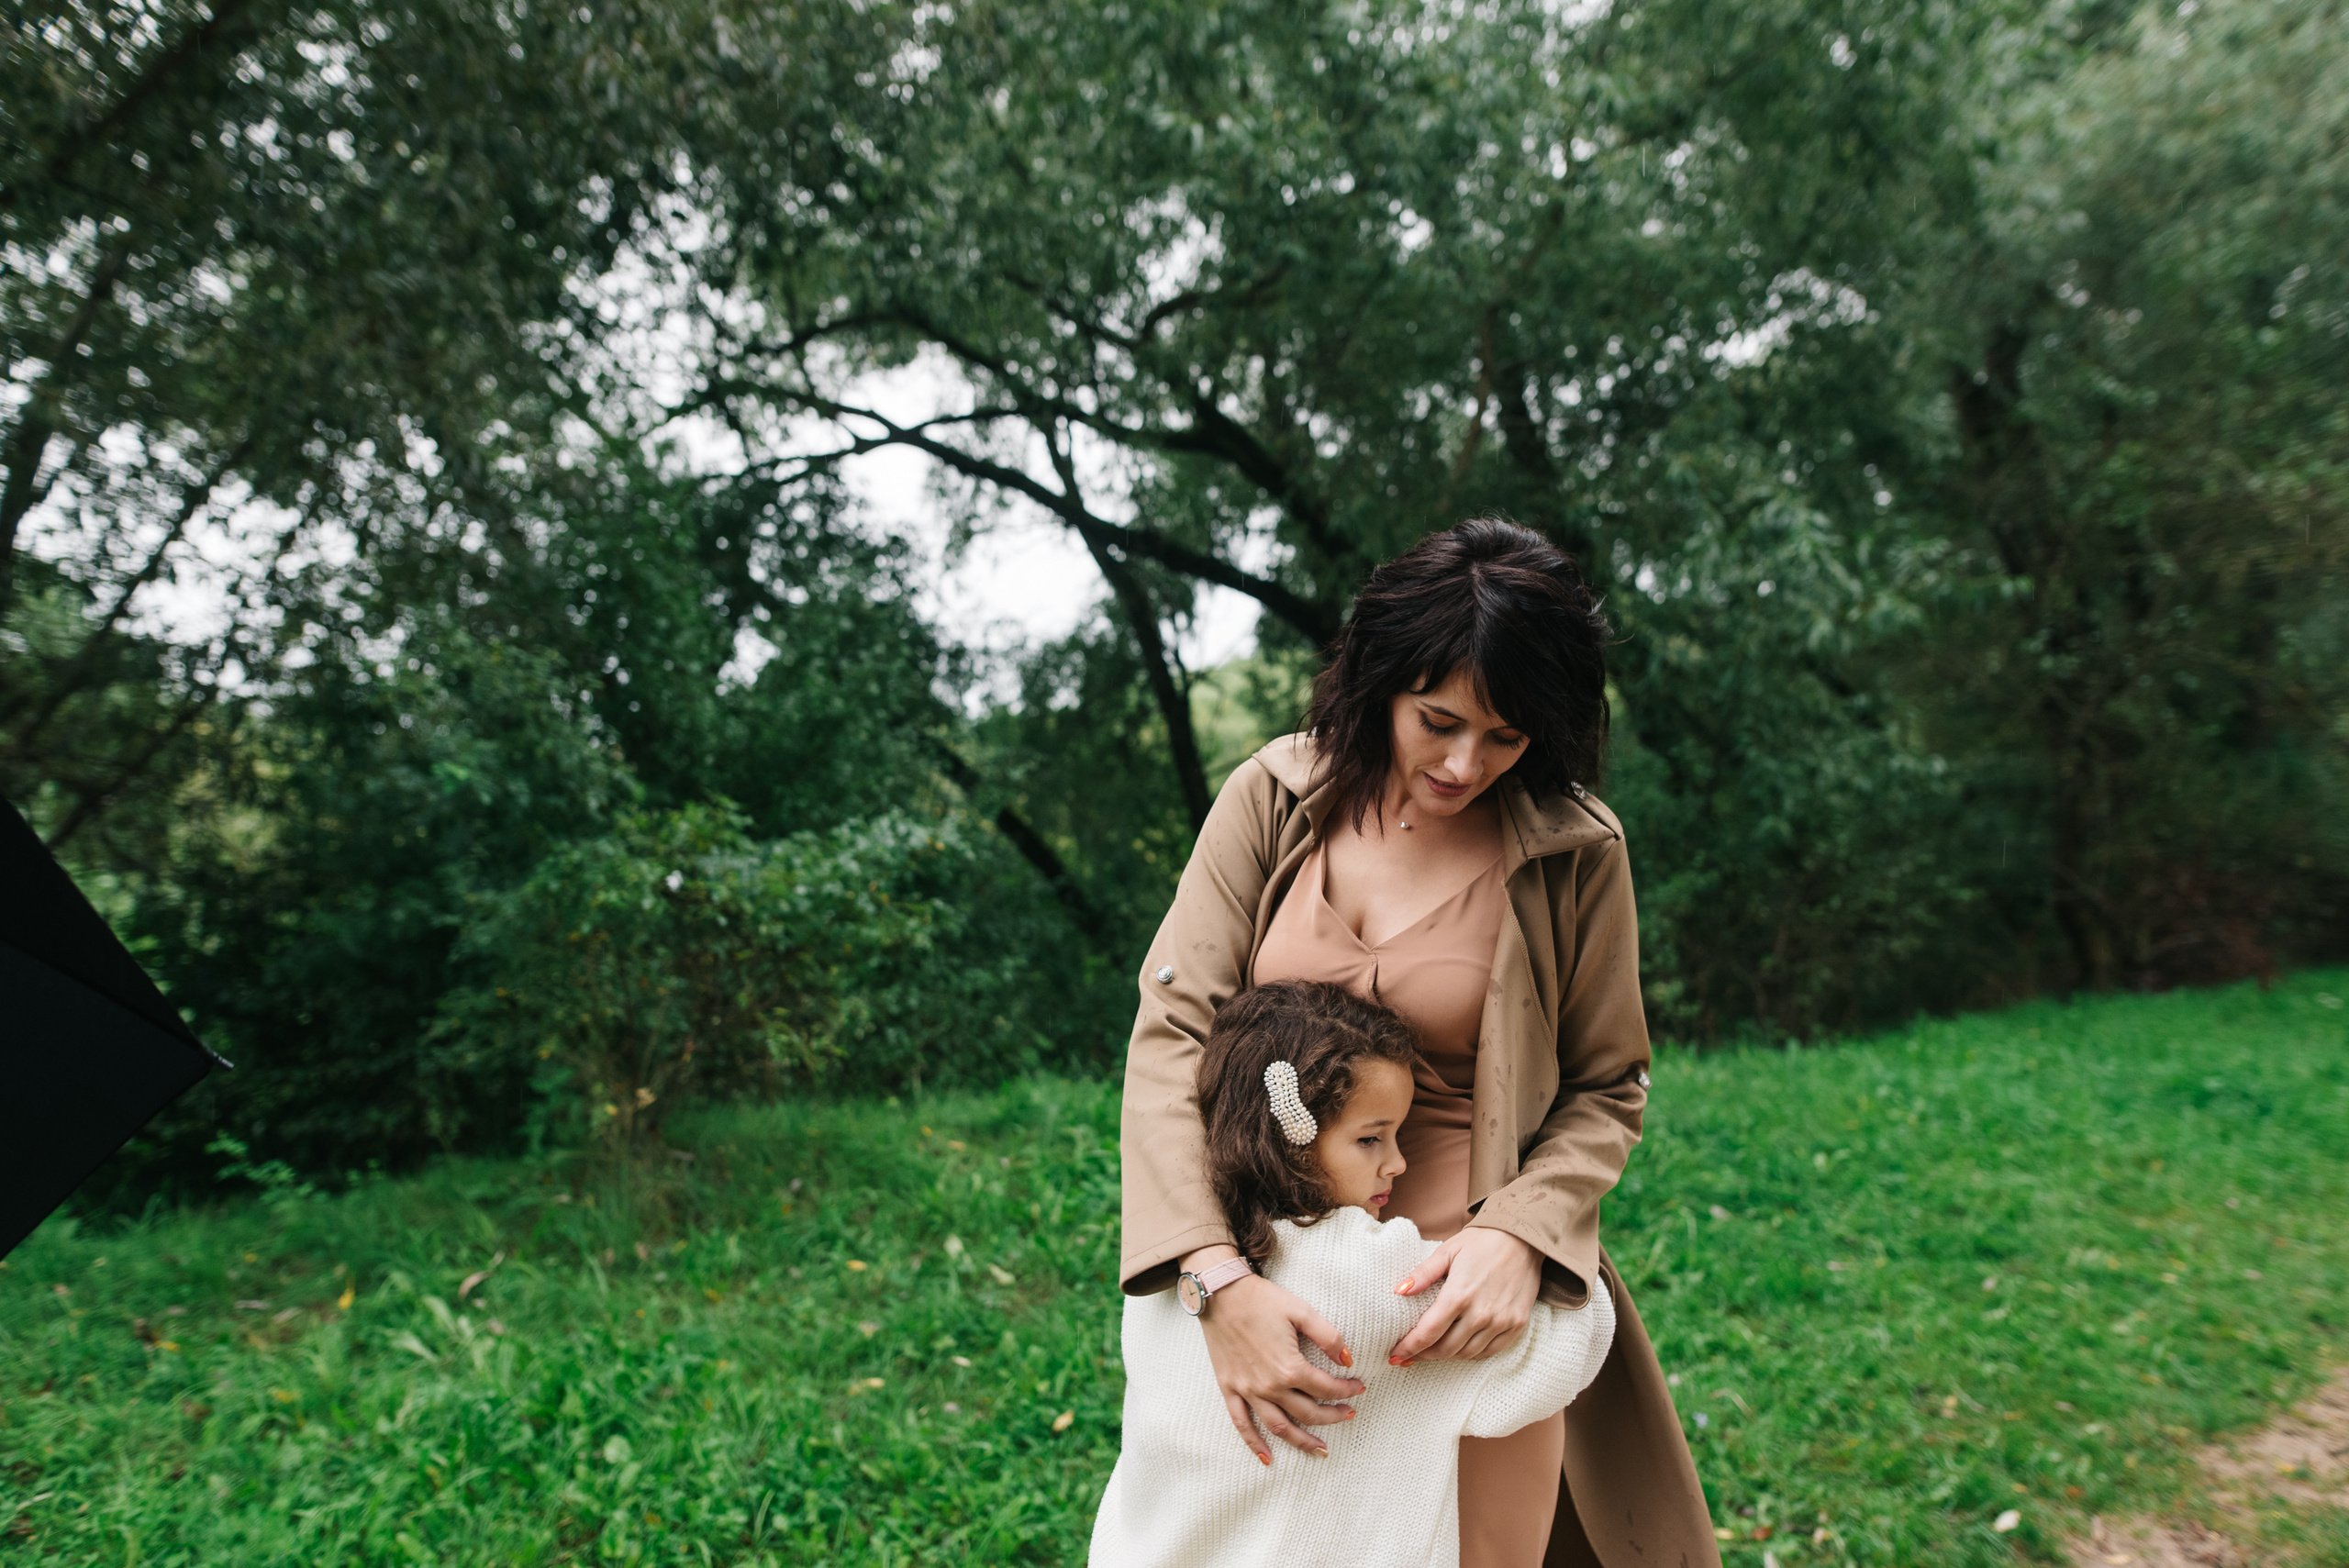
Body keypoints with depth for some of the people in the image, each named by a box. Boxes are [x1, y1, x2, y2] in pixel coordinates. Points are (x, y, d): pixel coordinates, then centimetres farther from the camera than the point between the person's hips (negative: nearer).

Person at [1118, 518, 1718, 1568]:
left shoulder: (1572, 851, -9)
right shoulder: (1274, 799, -8)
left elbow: (1606, 1091, 0)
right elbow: (1171, 1030, -12)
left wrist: (1518, 1234, -20)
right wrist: (1216, 1277, -24)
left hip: (1466, 1297, -1)